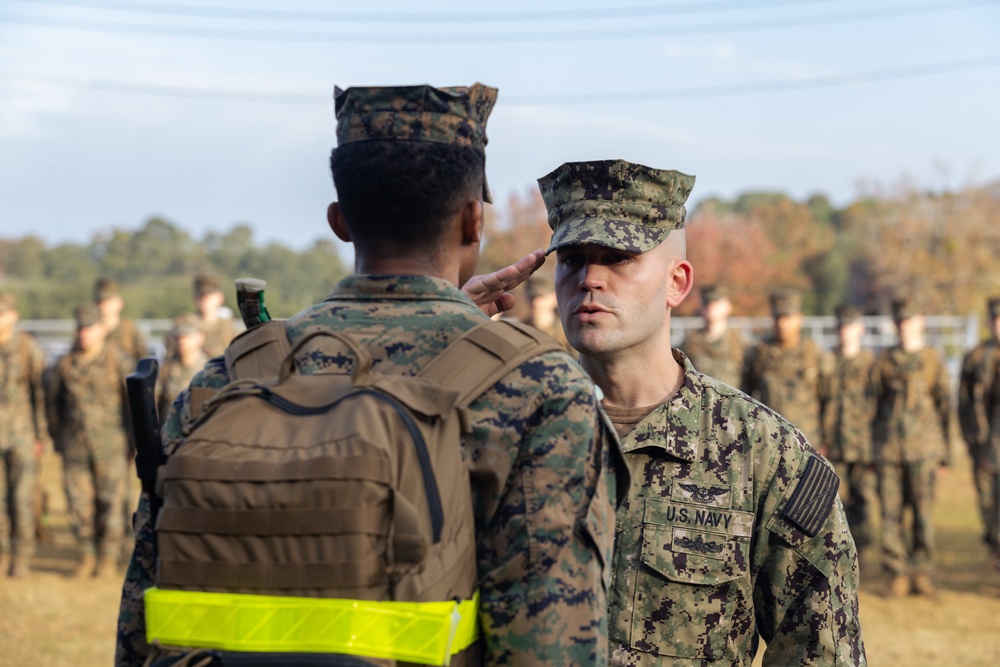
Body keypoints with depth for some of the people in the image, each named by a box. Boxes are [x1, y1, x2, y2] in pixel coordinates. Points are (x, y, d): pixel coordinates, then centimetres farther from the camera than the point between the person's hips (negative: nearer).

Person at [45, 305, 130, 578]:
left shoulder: (116, 361, -3)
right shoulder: (65, 363, 4)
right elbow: (52, 399, 16)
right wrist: (57, 437, 16)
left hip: (109, 445, -2)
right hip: (74, 446, 2)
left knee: (109, 502, 0)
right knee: (78, 503, 2)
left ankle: (108, 558, 11)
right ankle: (87, 555, 16)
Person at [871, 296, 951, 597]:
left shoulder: (933, 359, 6)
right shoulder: (885, 360, 10)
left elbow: (944, 405, 8)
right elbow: (875, 401, 13)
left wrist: (944, 451, 5)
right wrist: (874, 444, 8)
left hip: (923, 446, -2)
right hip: (889, 445, 2)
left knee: (923, 510, -1)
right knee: (891, 511, -1)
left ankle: (922, 573, 7)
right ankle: (898, 574, 5)